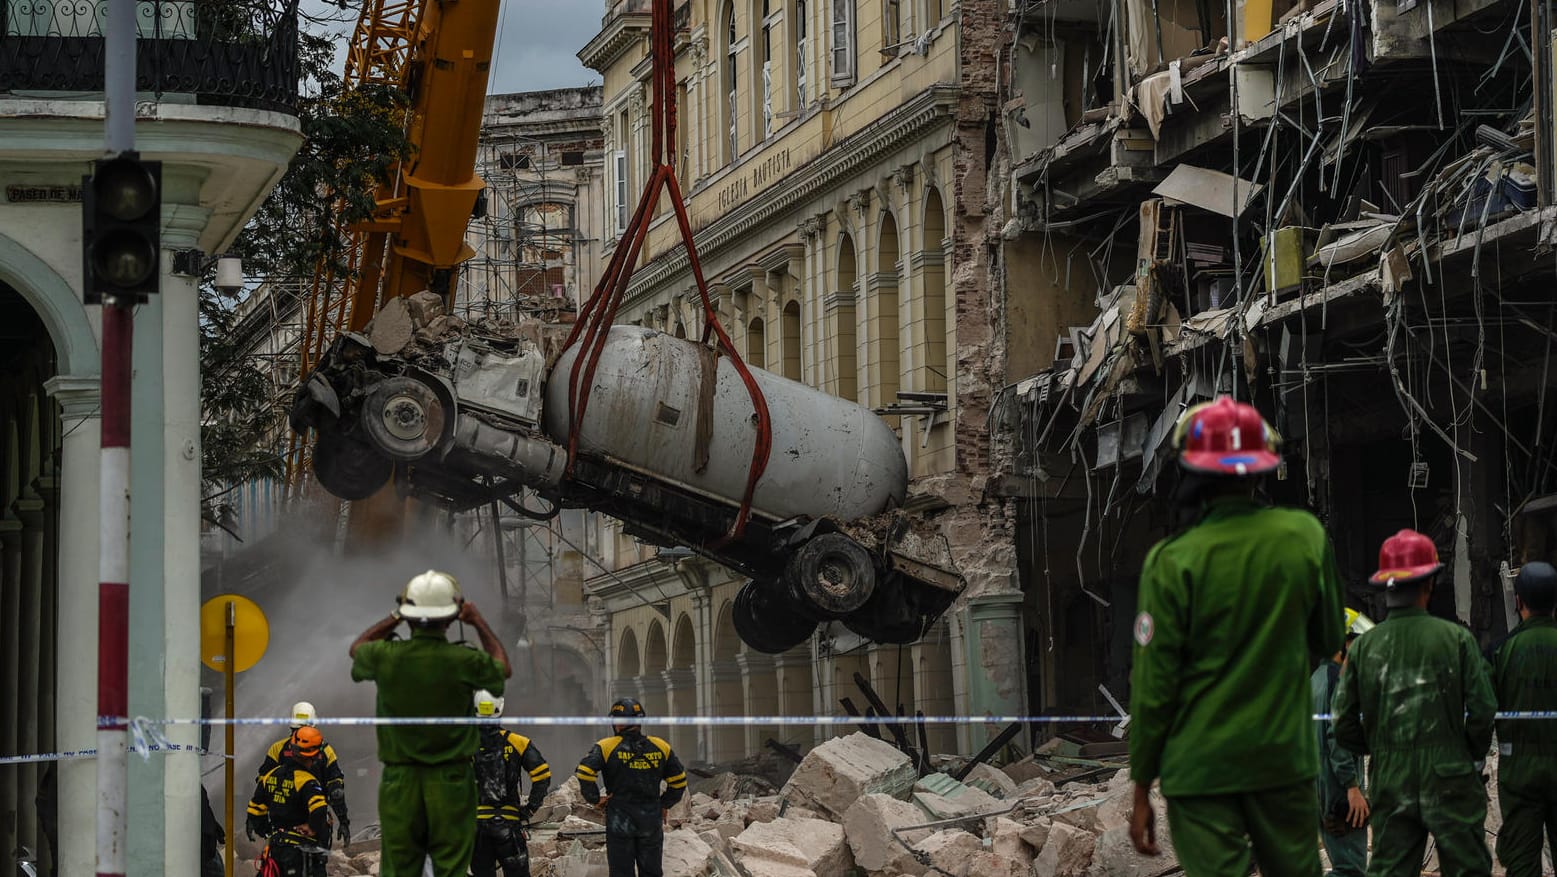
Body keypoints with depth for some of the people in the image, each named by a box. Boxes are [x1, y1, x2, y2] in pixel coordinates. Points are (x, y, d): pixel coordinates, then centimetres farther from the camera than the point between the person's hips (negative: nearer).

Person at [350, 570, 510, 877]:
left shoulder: (385, 657, -8)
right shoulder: (465, 661, -12)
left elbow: (357, 649, 18)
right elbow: (502, 667, 13)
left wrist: (395, 618, 22)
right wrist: (480, 624, 23)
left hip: (399, 782, 2)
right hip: (451, 782, -1)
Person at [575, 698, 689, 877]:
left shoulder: (606, 748, -7)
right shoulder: (660, 747, 3)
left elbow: (584, 773, -19)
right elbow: (679, 781, 7)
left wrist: (594, 799, -6)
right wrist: (665, 804, 18)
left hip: (619, 821, -3)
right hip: (652, 822, 3)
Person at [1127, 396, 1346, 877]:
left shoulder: (1174, 562, -12)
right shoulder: (1306, 537, -3)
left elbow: (1154, 687, -9)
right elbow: (1329, 640, 10)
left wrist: (1141, 792, 0)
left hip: (1199, 765, -3)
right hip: (1285, 758, 3)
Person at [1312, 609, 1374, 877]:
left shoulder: (1317, 677, 16)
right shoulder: (1342, 680, -14)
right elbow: (1338, 736, -22)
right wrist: (1352, 786, -22)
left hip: (1319, 789, 10)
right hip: (1341, 792, -10)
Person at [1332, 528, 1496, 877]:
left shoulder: (1364, 646, 2)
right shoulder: (1456, 638, -5)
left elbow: (1344, 726, 3)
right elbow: (1482, 710, -7)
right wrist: (1473, 755, 11)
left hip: (1389, 782, 3)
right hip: (1449, 780, -2)